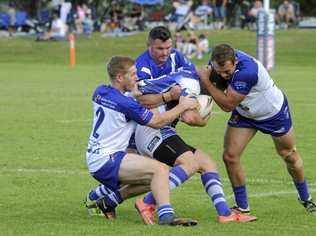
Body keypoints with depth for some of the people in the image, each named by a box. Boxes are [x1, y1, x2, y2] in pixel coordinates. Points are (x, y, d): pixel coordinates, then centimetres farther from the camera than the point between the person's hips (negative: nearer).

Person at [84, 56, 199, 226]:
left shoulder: (99, 92, 7)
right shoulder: (125, 103, -18)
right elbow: (156, 122, -9)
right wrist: (182, 106, 2)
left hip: (95, 160, 9)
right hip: (106, 161, -9)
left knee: (151, 180, 21)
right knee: (160, 169, -19)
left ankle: (94, 196, 29)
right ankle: (166, 215, -34)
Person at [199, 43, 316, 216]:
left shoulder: (247, 71, -44)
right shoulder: (219, 62, -23)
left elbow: (227, 105, -38)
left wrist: (206, 81, -36)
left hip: (274, 112, -5)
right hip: (244, 114, 5)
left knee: (290, 156, 13)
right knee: (230, 156, -9)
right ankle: (242, 206, 6)